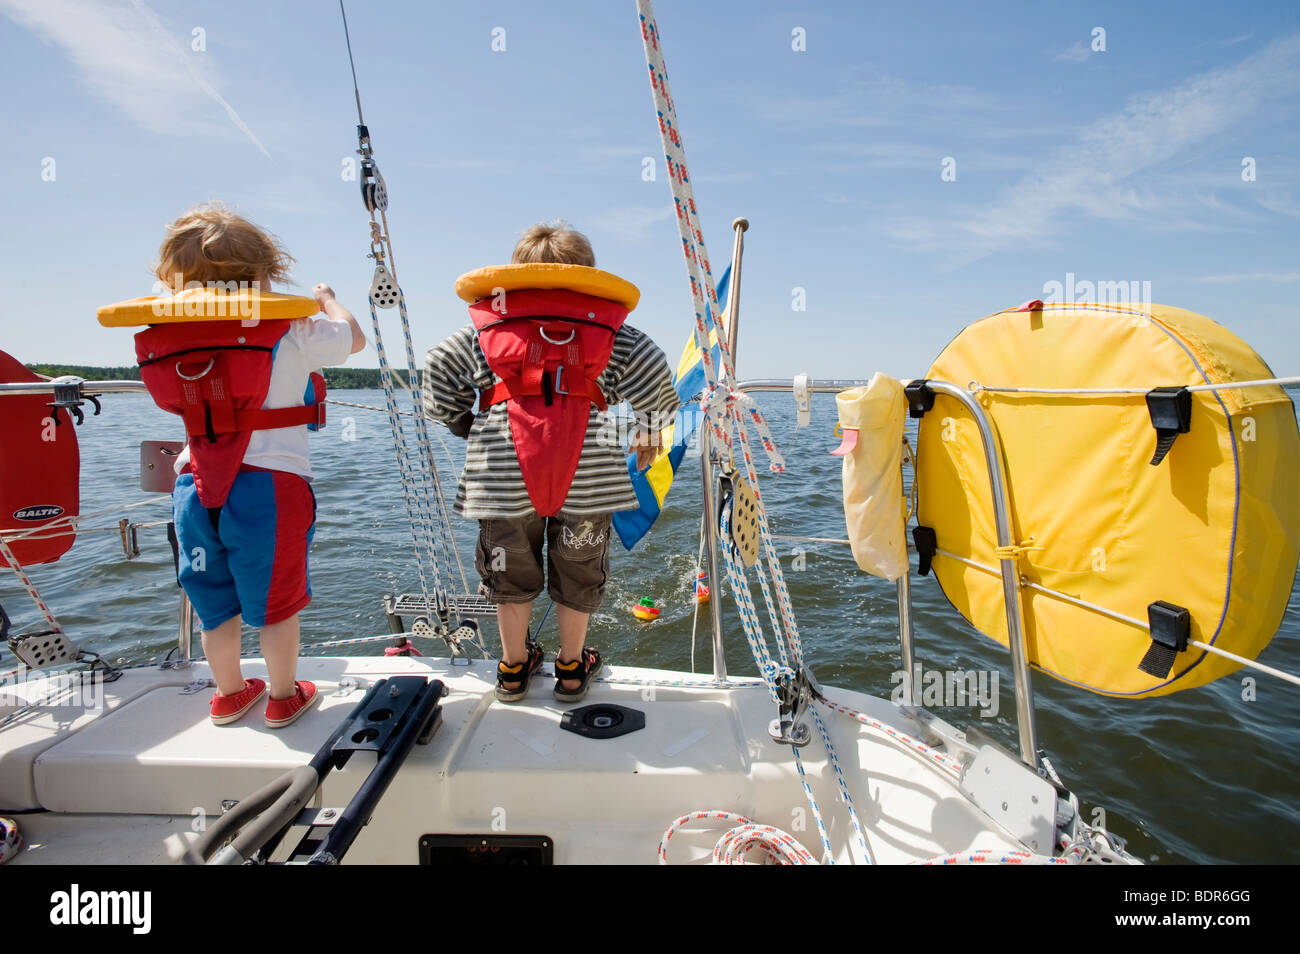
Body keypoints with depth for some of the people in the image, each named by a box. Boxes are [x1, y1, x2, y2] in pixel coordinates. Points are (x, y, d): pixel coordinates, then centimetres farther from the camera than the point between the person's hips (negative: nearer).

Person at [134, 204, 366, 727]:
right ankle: (283, 697, 24)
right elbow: (353, 338, 5)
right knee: (278, 602, 10)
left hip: (196, 487, 5)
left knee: (215, 603, 18)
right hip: (270, 486, -4)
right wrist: (327, 299, 25)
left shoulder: (168, 339, 4)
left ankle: (229, 693, 35)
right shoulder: (290, 333, -9)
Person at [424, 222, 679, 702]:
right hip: (585, 467, 0)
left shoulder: (487, 322, 15)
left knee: (510, 572, 18)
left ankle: (513, 667, 33)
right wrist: (649, 428, 14)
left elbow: (439, 371, 13)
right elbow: (650, 367, 1)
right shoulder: (604, 323, 13)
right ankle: (572, 667, 31)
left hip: (504, 467, 1)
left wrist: (463, 424, 25)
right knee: (578, 571, 17)